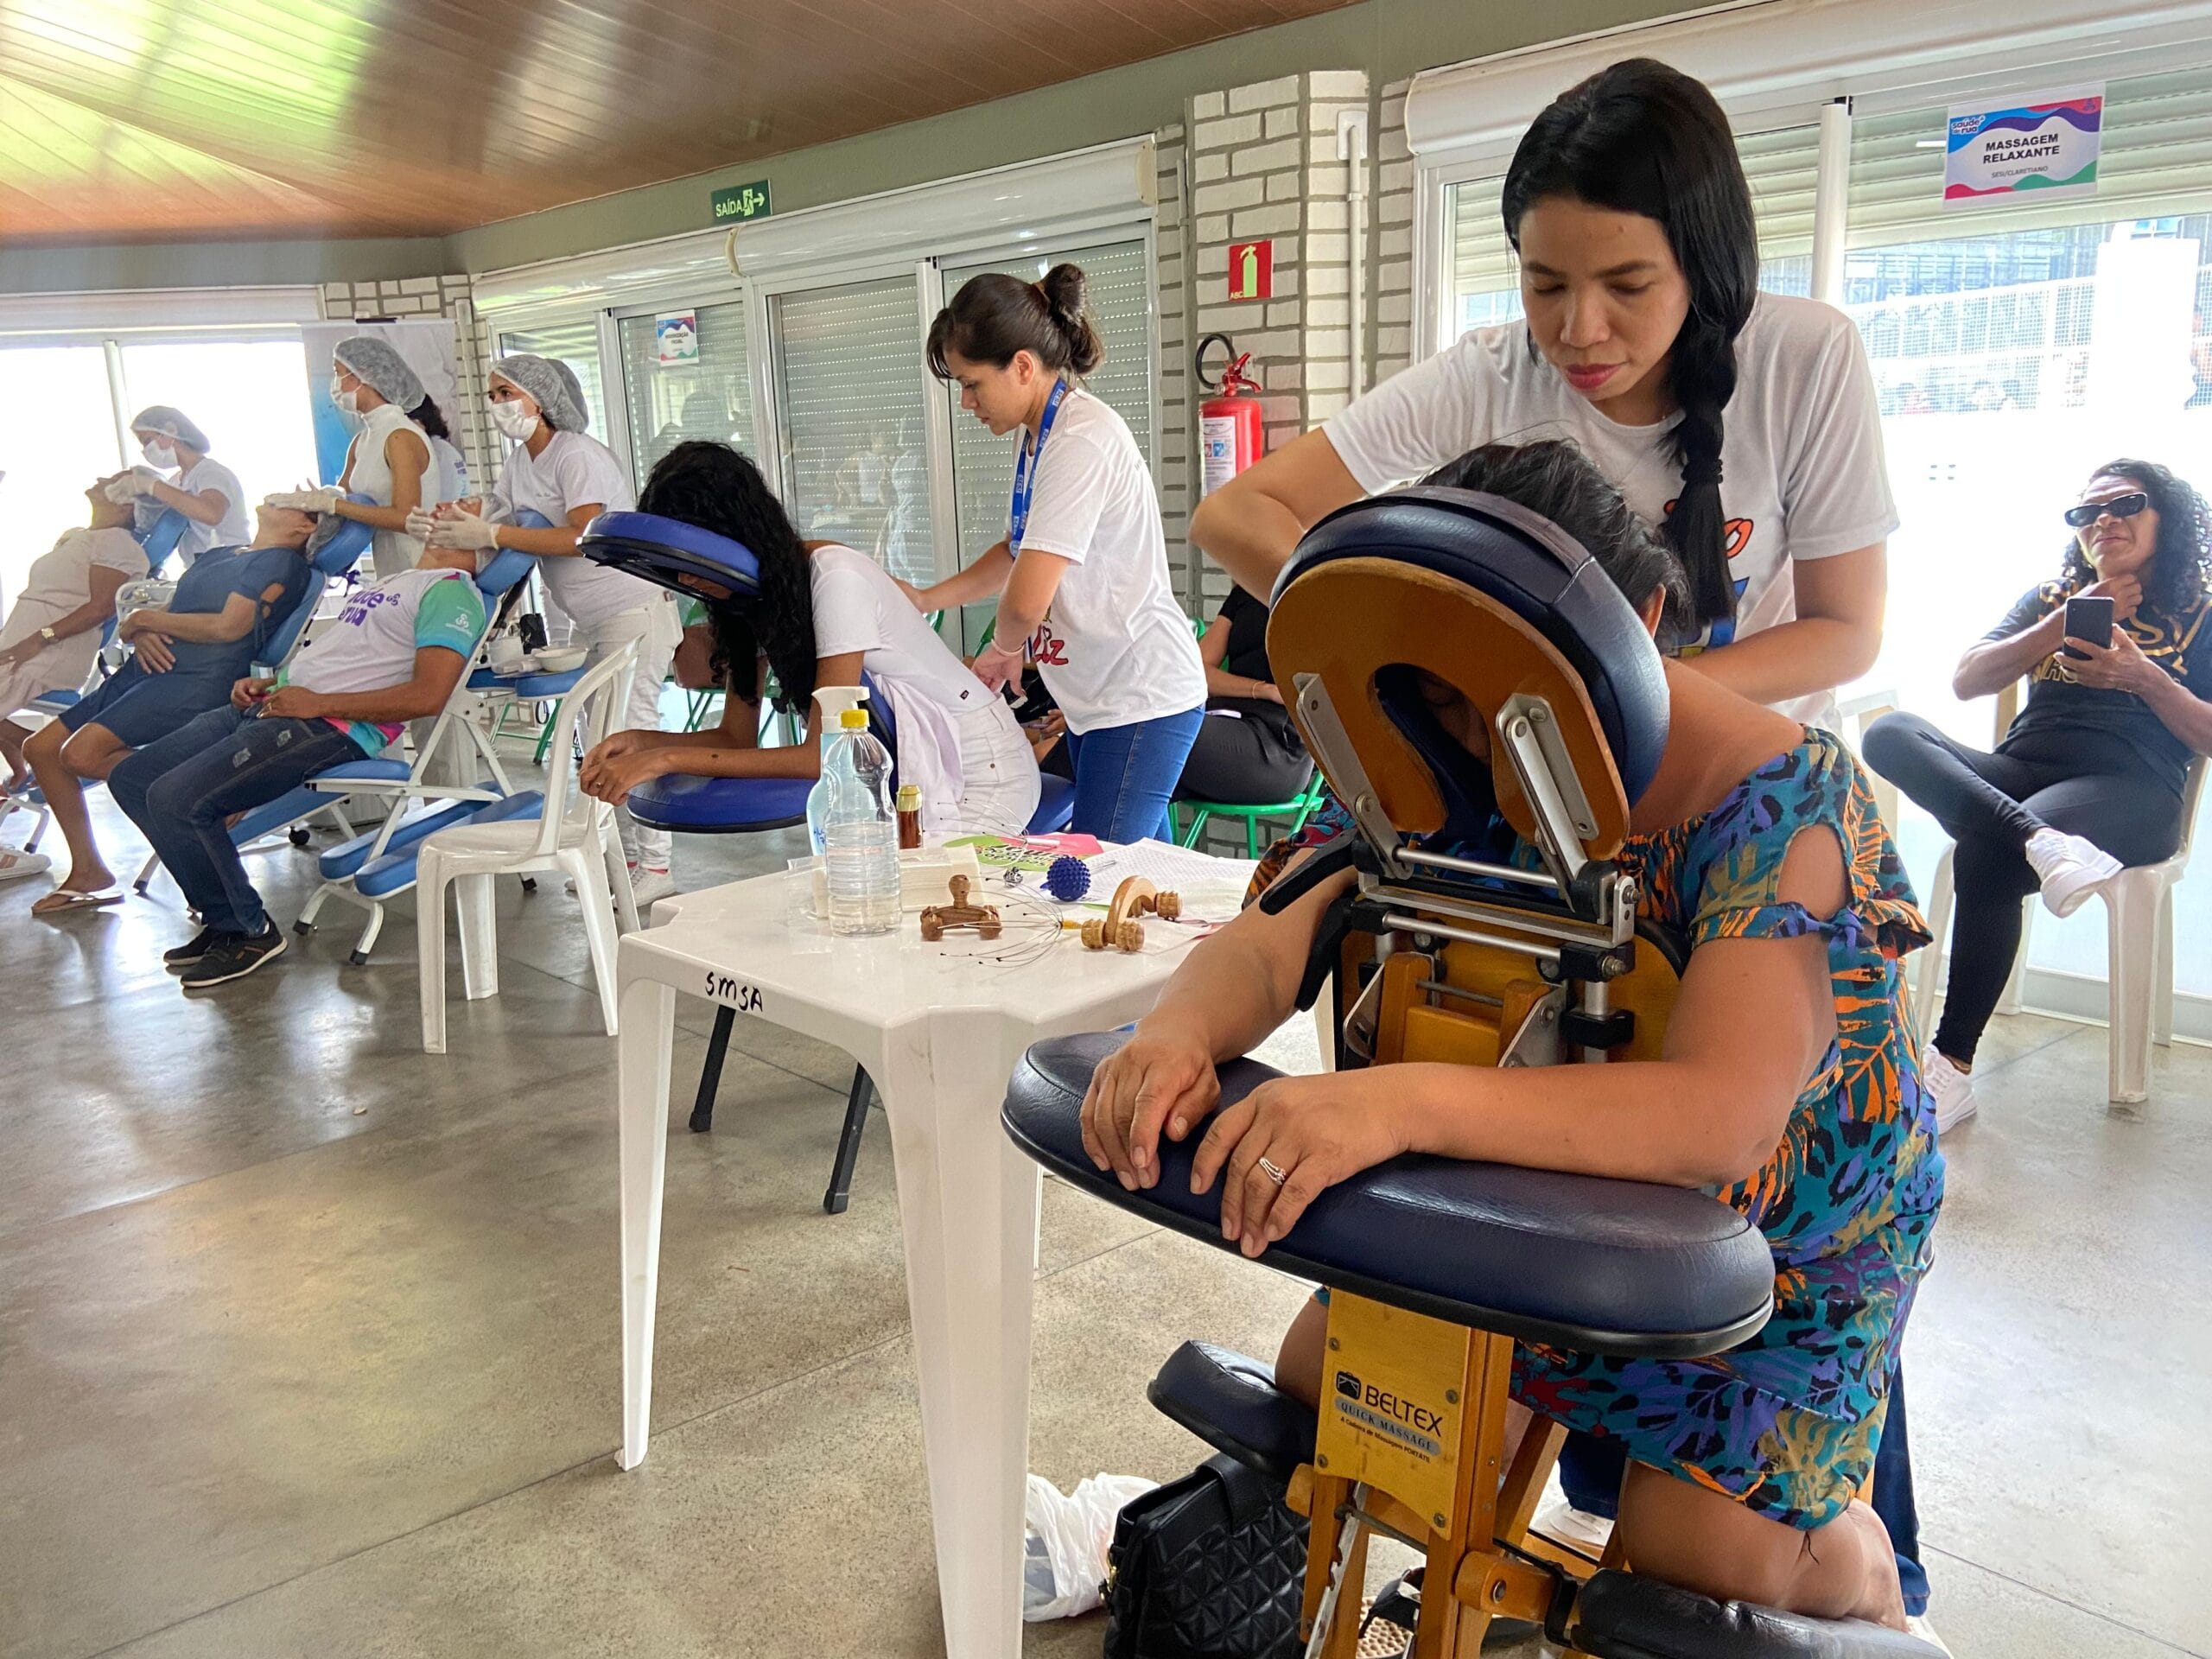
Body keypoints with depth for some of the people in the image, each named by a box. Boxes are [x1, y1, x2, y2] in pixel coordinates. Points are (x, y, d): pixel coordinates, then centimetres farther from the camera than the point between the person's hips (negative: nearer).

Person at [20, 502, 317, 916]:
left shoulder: (283, 563, -2)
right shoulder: (216, 556, 24)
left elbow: (229, 627, -15)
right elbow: (149, 617, 22)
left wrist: (146, 619, -4)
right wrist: (138, 632, -3)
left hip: (198, 680, -9)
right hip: (146, 670, 9)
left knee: (82, 752, -26)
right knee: (41, 748, 6)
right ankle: (88, 873, 12)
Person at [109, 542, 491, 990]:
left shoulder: (452, 591, -7)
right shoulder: (391, 582, 24)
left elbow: (428, 696, -20)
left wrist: (318, 703, -16)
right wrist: (266, 682, 11)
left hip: (328, 727, -10)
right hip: (270, 703, 10)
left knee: (176, 799, -24)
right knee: (130, 781, 7)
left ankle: (249, 932, -3)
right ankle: (223, 917, 12)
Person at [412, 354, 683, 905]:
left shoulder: (578, 454, -16)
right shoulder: (518, 464, 12)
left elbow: (583, 537, -27)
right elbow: (499, 522, 8)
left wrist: (490, 534, -26)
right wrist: (457, 525, -14)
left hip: (634, 609, -9)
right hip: (593, 622, 9)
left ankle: (656, 869, -7)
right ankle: (624, 856, 19)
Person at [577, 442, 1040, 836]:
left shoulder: (836, 577, -24)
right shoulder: (750, 593, 1)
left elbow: (821, 756, -26)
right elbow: (737, 736, 4)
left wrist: (669, 758, -27)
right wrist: (641, 743, -15)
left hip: (979, 772, -7)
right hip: (906, 771, 7)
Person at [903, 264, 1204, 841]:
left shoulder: (1083, 439, -20)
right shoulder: (1040, 436, 12)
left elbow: (1026, 599, -25)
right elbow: (1018, 552, 26)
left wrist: (1002, 651, -3)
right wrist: (925, 600, 17)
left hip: (1140, 702, -9)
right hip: (1095, 699, 9)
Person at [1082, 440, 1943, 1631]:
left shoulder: (1775, 796, -31)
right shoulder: (1441, 767, -15)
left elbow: (1719, 1113, -44)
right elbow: (1271, 941, -20)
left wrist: (1408, 1102, -58)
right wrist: (1180, 1030, -45)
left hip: (1786, 1232, -4)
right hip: (1555, 1180, 5)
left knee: (1699, 1546, -15)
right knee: (1325, 1375, -2)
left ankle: (1865, 1585, 21)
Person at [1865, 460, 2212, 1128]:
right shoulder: (2052, 596, 23)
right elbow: (1966, 679, 9)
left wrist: (2145, 678, -7)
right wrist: (2068, 622, 0)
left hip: (2128, 789, -4)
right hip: (2020, 772, 4)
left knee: (1986, 857, -37)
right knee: (1890, 733, -26)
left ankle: (1953, 1067, -28)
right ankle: (2038, 840, -48)